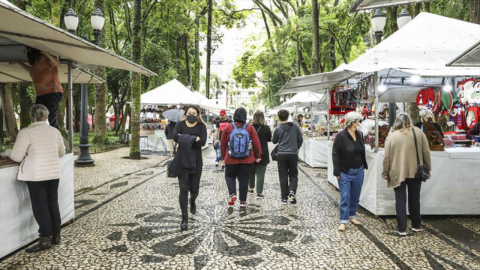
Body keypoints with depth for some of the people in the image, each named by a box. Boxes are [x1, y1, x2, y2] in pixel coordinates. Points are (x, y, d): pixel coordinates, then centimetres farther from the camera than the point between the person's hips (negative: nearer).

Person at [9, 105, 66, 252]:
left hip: (36, 175, -5)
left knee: (40, 205, 2)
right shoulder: (55, 131, 6)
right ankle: (56, 236, 20)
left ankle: (45, 239, 4)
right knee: (53, 203, 14)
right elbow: (61, 153, 15)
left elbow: (16, 156, -13)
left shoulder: (26, 132, -11)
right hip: (54, 173, 5)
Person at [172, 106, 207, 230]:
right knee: (183, 189, -5)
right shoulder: (180, 124, 4)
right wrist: (193, 138, -20)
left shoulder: (201, 126, 1)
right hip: (182, 161, 0)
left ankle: (192, 201, 47)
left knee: (194, 189, 9)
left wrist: (184, 138, -17)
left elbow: (202, 142, -16)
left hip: (196, 161, 1)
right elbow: (175, 136, -16)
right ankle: (184, 218, 5)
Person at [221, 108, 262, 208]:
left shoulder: (228, 127, -4)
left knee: (229, 176, 17)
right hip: (247, 160, 1)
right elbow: (256, 143, -4)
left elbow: (223, 144, 2)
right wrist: (258, 155, 7)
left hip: (231, 159, 0)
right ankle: (243, 201, 13)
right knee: (244, 179, 10)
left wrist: (223, 156, 14)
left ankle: (232, 194, -6)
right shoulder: (250, 128, -5)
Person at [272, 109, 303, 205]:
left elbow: (274, 141, 9)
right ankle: (292, 191, -10)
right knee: (293, 175, 14)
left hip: (281, 155, -1)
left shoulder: (278, 129, -6)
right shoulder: (295, 127, -2)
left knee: (283, 177, 7)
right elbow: (300, 140, 4)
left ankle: (284, 198, 9)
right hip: (293, 154, 1)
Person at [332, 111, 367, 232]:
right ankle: (343, 221, 5)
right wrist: (337, 172, -15)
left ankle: (352, 216, 31)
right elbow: (335, 154, -14)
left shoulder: (359, 134, 4)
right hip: (345, 172, -6)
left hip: (359, 171, 6)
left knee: (355, 196, 15)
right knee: (345, 197, -3)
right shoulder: (341, 136, -15)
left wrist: (364, 166, 15)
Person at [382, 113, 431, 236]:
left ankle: (402, 228, 6)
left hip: (398, 173, -2)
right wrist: (428, 168, 12)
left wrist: (385, 172, 5)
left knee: (400, 200, 4)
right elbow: (426, 152, 2)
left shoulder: (392, 136, -5)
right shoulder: (419, 132, 0)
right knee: (414, 199, 16)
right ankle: (416, 225, 27)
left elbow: (387, 157, -5)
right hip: (415, 171, 2)